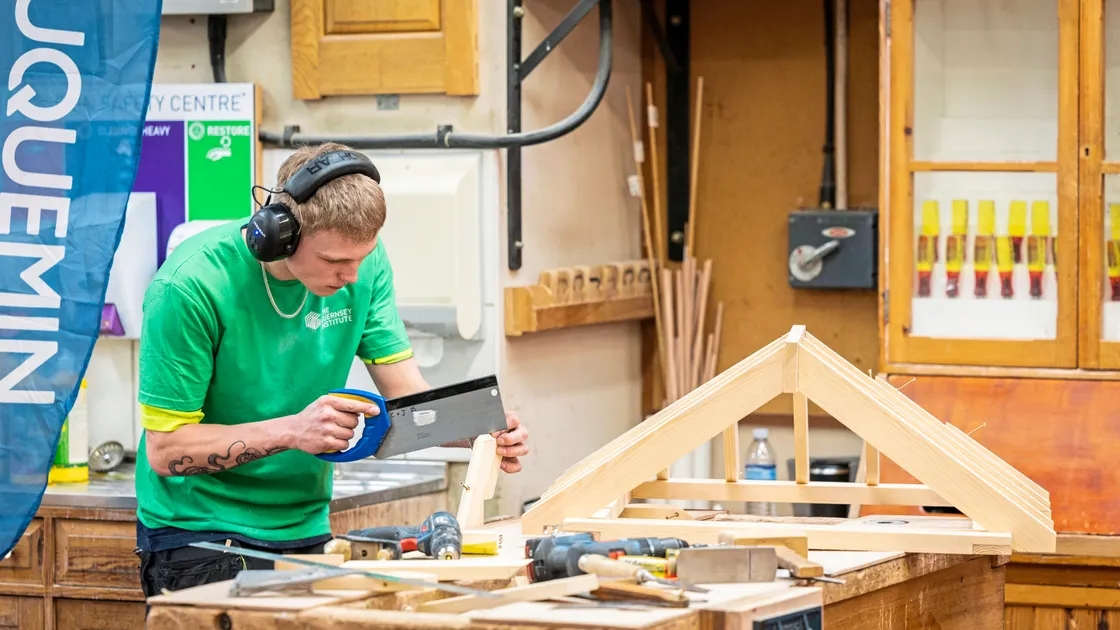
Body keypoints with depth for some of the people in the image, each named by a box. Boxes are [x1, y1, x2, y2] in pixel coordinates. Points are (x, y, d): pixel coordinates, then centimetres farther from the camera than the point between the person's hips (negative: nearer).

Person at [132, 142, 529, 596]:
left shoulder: (363, 262, -5)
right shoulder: (191, 286, -22)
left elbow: (406, 393, -2)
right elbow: (165, 449, -18)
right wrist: (291, 431, -28)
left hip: (304, 529, 5)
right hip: (198, 535, -5)